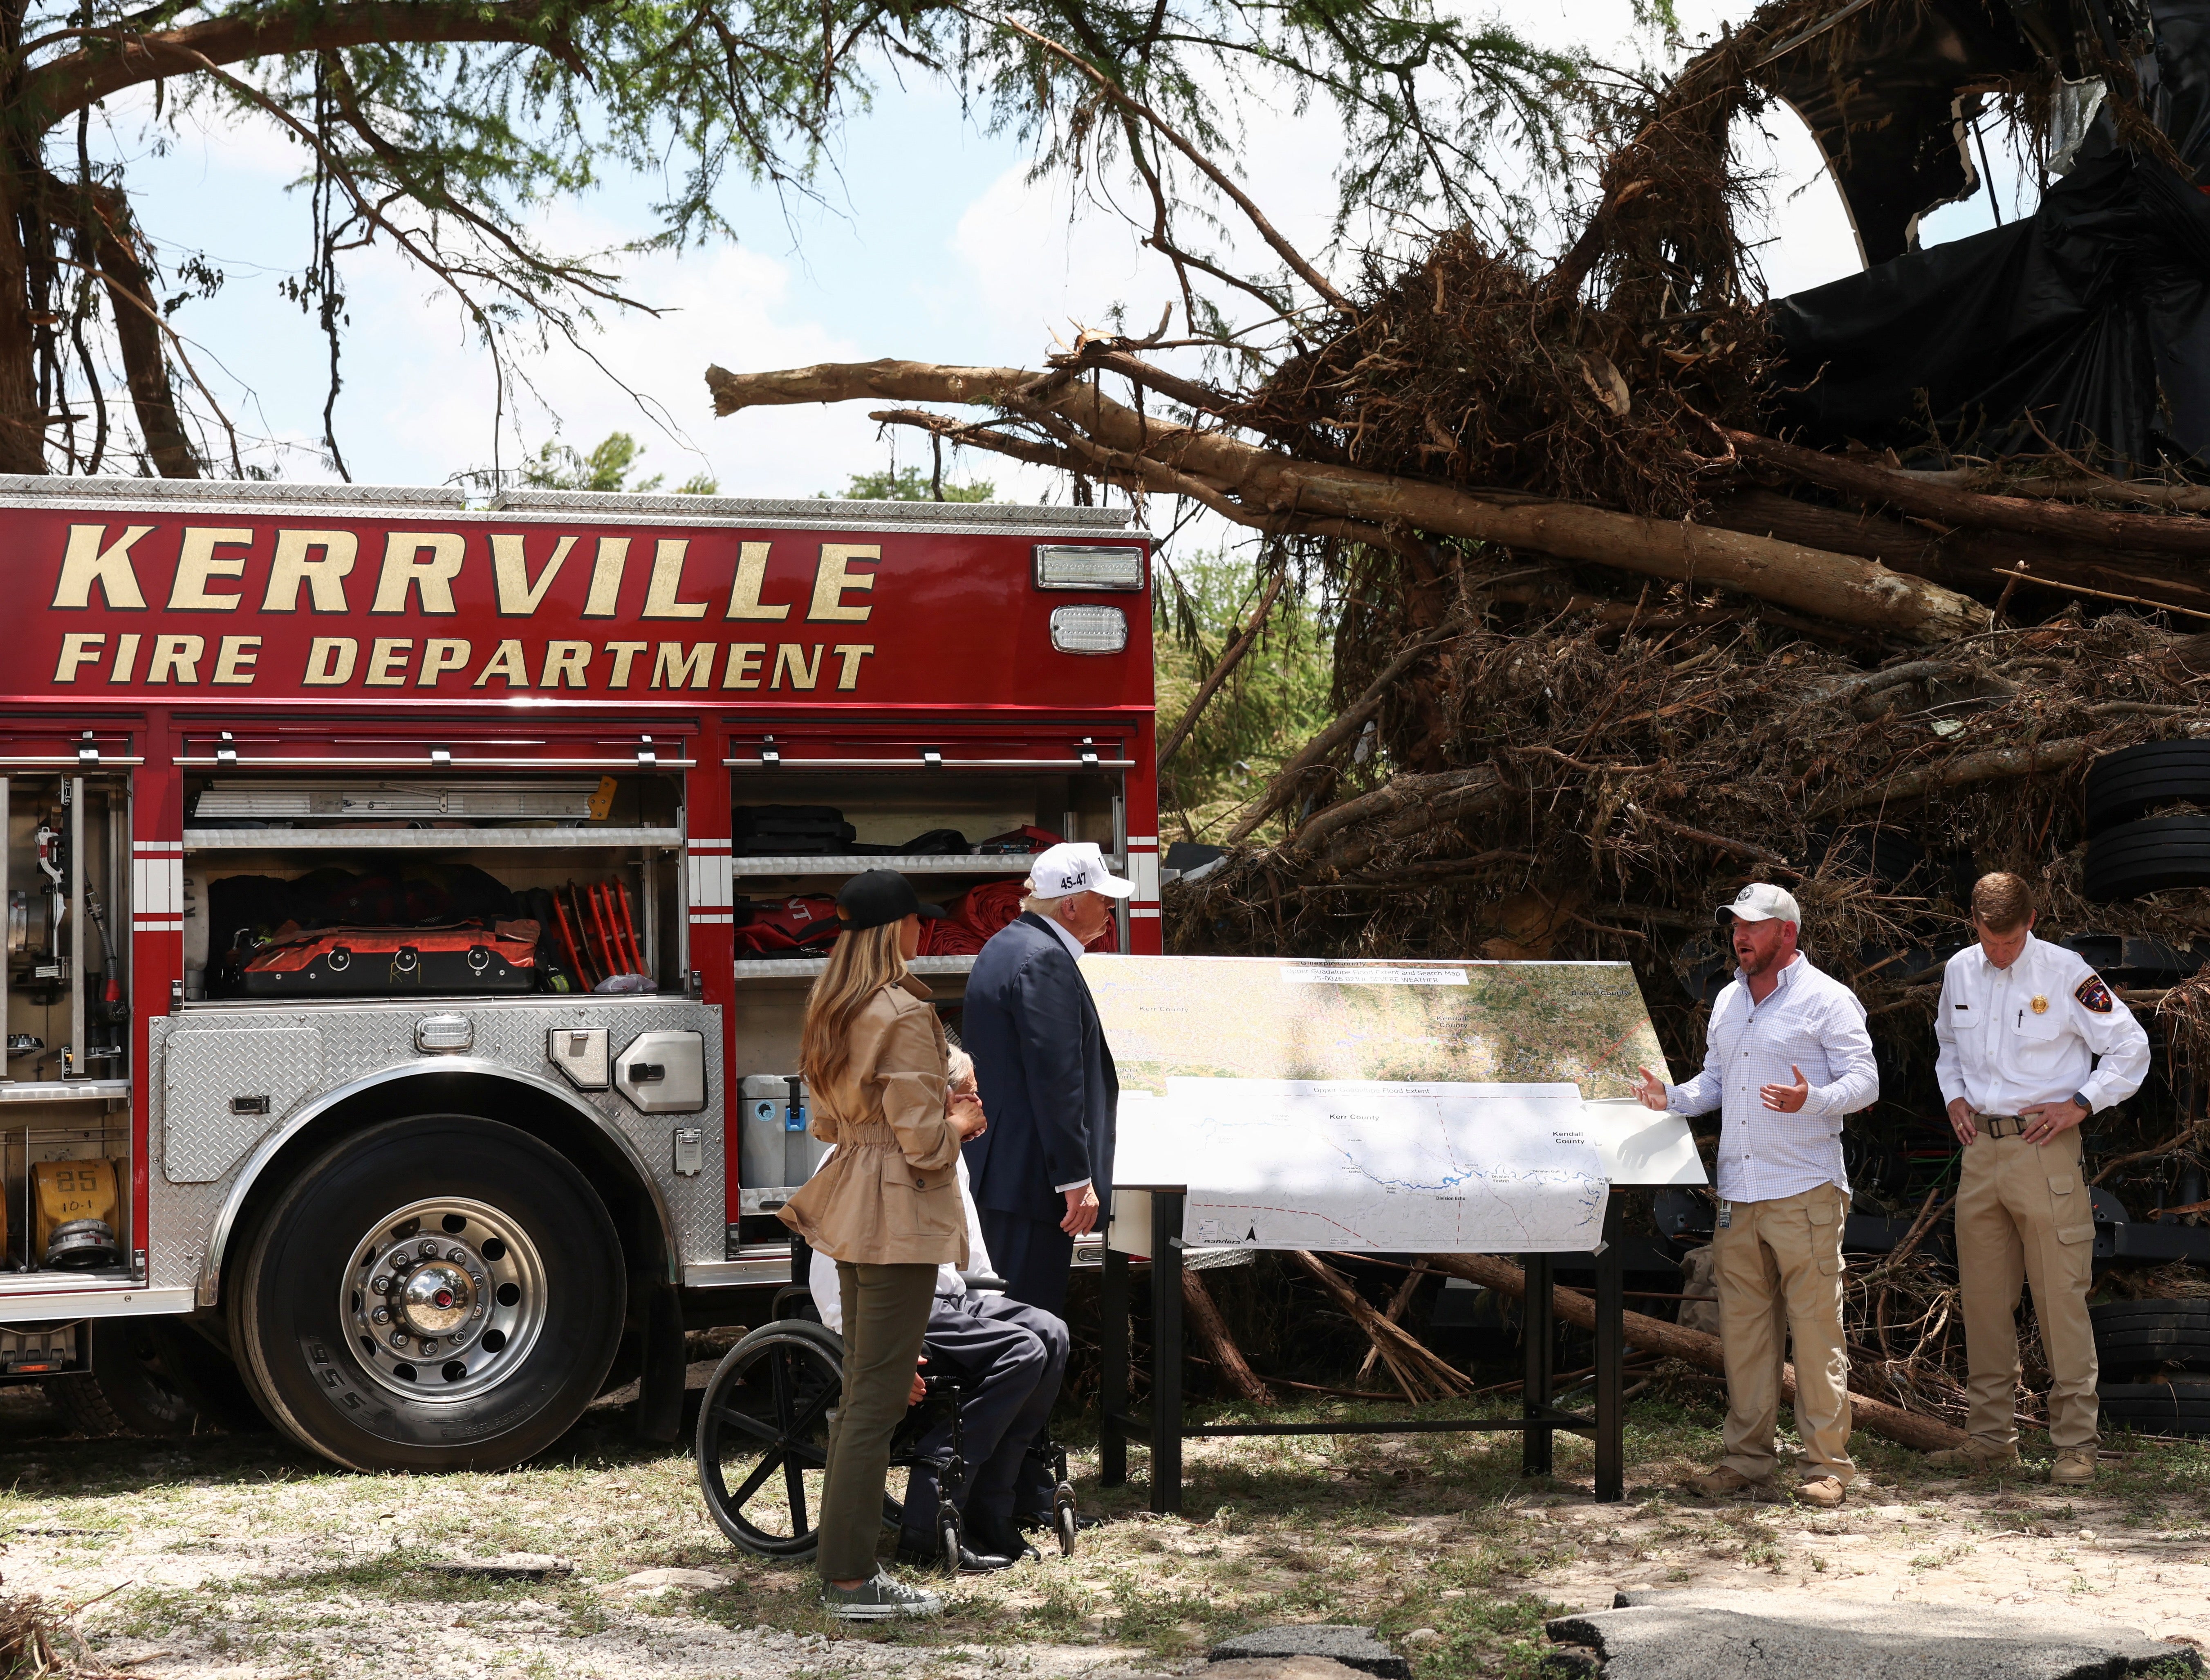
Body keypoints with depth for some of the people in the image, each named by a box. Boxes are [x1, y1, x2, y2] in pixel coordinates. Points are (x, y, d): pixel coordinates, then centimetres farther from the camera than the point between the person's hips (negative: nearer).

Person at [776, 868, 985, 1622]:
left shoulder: (831, 1012, 11)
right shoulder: (904, 1015, -18)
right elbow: (922, 1142, -19)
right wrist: (960, 1123, 2)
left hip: (850, 1210, 9)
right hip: (899, 1217, -9)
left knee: (860, 1390, 15)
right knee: (878, 1397, -4)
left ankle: (844, 1567, 19)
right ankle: (852, 1580, 0)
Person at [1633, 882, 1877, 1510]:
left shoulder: (1827, 999, -3)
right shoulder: (1728, 1001, 18)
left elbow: (1864, 1081, -9)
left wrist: (1812, 1099, -26)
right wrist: (1671, 1098, 6)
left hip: (1804, 1192, -7)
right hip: (1737, 1193, 7)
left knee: (1816, 1327, -5)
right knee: (1742, 1327, 8)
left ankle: (1828, 1464, 1)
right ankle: (1747, 1460, 14)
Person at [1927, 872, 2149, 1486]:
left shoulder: (2065, 973, -8)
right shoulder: (1960, 971, 8)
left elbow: (2131, 1047, -3)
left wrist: (2081, 1104, -11)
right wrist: (1954, 1095, 11)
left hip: (2043, 1148, -5)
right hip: (1981, 1149, 5)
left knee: (2061, 1296, -5)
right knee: (1982, 1296, 8)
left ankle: (2075, 1441, 0)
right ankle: (1991, 1434, 17)